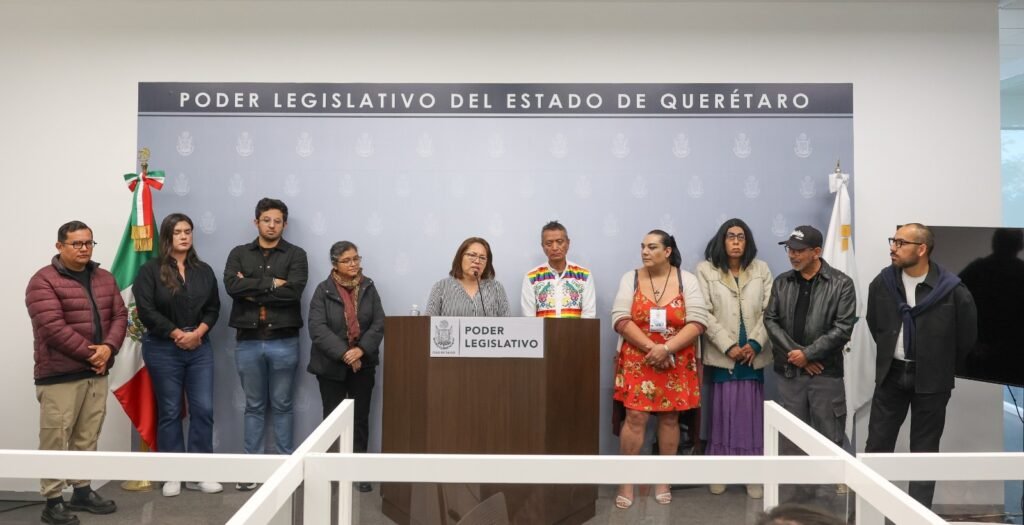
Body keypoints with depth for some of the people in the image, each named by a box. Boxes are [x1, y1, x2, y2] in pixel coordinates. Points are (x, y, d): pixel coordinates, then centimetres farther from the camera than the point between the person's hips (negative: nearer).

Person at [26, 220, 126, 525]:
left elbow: (120, 316, 6)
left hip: (97, 373, 6)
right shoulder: (44, 281, -9)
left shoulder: (105, 279, 12)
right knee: (56, 439, -3)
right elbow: (54, 328, -17)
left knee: (87, 437, 12)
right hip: (59, 376, -6)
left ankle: (82, 491, 23)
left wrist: (108, 348, -11)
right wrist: (90, 353, -15)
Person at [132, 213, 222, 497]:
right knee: (170, 411, 5)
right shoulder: (151, 270, -3)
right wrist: (177, 334, -12)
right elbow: (146, 310, -10)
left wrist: (197, 333, -10)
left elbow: (213, 308, 7)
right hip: (163, 349, -3)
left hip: (199, 348, 3)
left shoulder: (204, 270, 10)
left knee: (203, 409, 0)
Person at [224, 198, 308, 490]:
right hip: (248, 341, 2)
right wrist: (271, 283, -13)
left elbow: (293, 291, -15)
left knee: (282, 405, 8)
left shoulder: (295, 255, 1)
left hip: (283, 341, -2)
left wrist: (252, 291, -9)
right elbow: (231, 286, -10)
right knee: (253, 406, 11)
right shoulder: (239, 254, 8)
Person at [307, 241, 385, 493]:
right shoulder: (324, 290, -5)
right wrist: (343, 354, -21)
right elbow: (317, 328, -14)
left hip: (363, 363, 2)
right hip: (331, 365, -2)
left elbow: (379, 324, -2)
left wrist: (361, 350, -17)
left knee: (360, 418, 6)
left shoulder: (368, 288, 3)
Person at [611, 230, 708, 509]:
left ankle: (664, 479, 20)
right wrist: (650, 347, -17)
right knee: (635, 417, -5)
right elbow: (621, 320, -7)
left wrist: (667, 348, -18)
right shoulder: (630, 278, 1)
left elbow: (697, 322, -7)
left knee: (670, 418, 7)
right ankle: (627, 480, 6)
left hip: (676, 363, 1)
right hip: (638, 361, 0)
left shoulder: (687, 280, 0)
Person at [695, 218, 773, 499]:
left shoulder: (761, 269, 9)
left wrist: (755, 344, -9)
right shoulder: (705, 270, 2)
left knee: (753, 412, 2)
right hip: (722, 353, -2)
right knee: (723, 410, -1)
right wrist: (728, 346, -12)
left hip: (753, 354, 2)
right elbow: (704, 314, -5)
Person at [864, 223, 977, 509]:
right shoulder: (882, 282, -4)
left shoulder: (951, 289, -14)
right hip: (891, 373, 3)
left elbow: (967, 335, -1)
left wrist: (941, 366, 6)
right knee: (877, 444, 6)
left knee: (924, 450, 8)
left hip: (931, 380, -3)